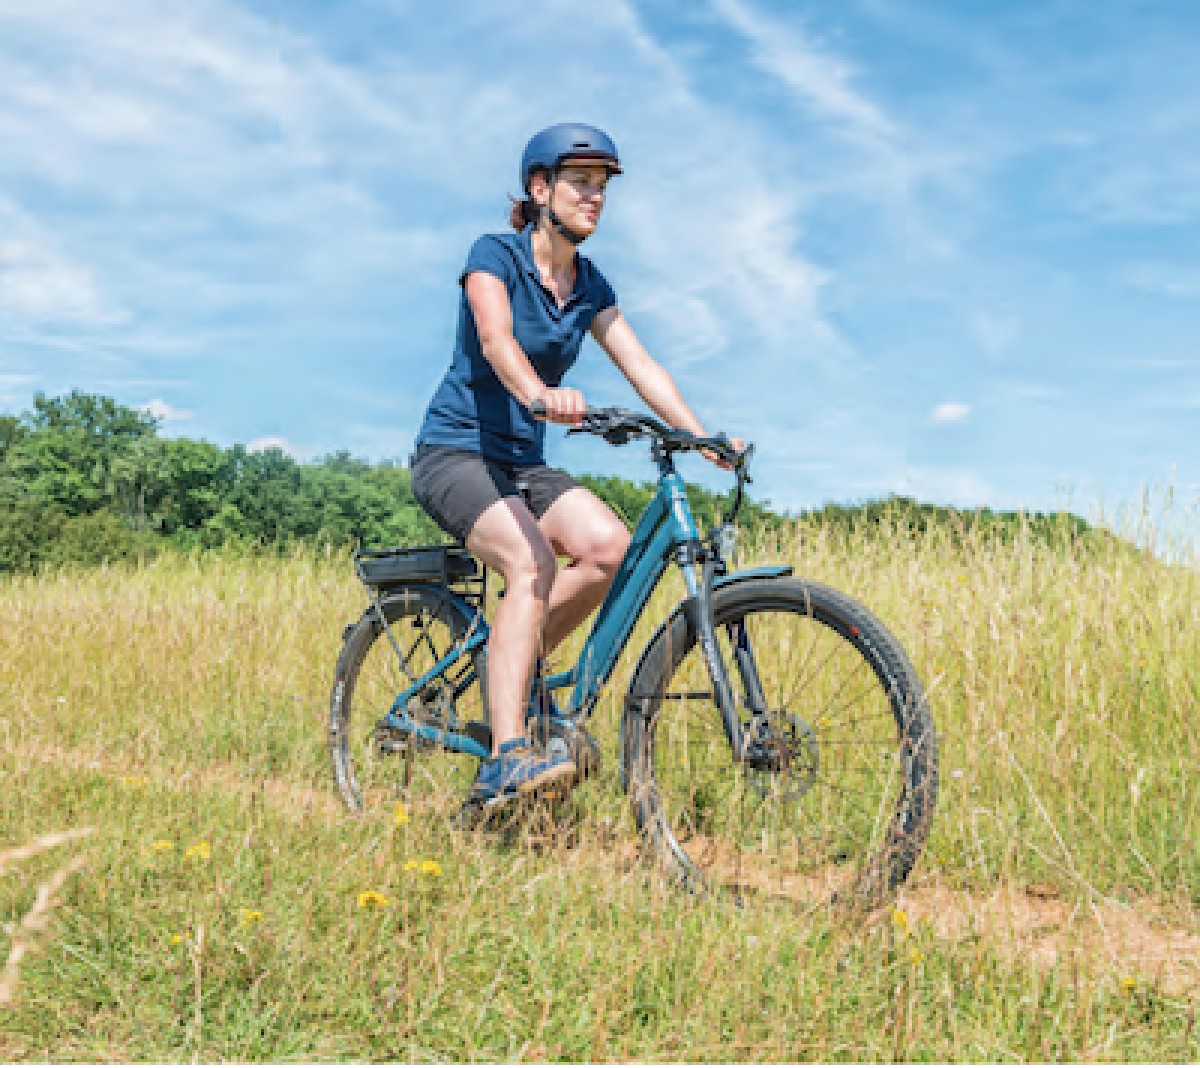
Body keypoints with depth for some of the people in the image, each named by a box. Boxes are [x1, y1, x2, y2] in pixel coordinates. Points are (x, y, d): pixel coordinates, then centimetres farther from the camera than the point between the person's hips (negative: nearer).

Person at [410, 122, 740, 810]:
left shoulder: (589, 284, 9)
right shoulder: (495, 254, -10)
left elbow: (640, 365, 1)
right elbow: (495, 339, -29)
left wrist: (703, 436, -13)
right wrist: (540, 392, -50)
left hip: (524, 462, 6)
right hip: (455, 451, -6)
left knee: (610, 546, -21)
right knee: (533, 562, -32)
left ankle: (516, 666, 0)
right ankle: (506, 762, -35)